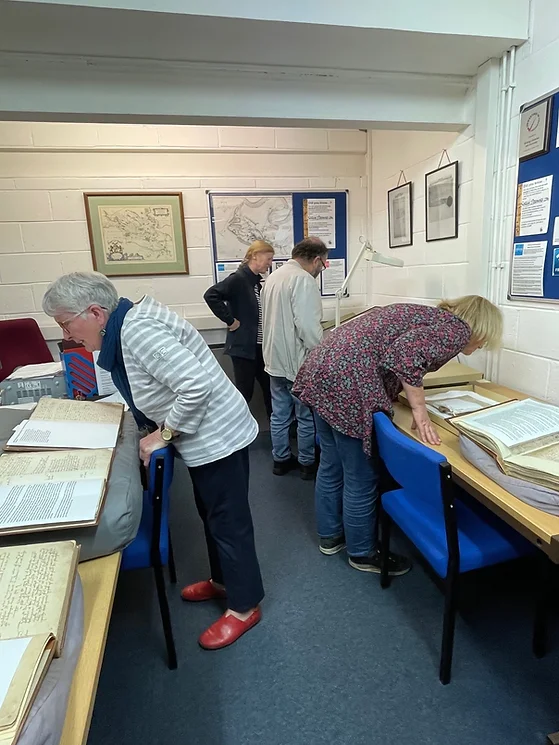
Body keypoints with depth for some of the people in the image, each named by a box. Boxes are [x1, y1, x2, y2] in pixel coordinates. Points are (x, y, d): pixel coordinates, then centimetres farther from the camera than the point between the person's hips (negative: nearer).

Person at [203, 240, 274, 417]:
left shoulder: (258, 281, 11)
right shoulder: (238, 278, -15)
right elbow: (210, 295, -24)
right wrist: (230, 320, -20)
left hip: (261, 345, 8)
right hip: (243, 345, -8)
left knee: (269, 387, 16)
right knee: (245, 391, 1)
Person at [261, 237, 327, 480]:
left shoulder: (274, 276, 12)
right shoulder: (303, 280, -18)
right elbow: (308, 327, -24)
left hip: (276, 359, 9)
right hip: (298, 361, -8)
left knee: (280, 414, 16)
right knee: (306, 416, 7)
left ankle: (281, 459, 29)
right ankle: (307, 463, 21)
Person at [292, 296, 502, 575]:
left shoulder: (433, 315, 24)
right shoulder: (457, 330, -2)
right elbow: (406, 353, -19)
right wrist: (419, 408, -9)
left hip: (324, 366, 10)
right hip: (347, 382, -10)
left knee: (331, 465, 22)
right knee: (362, 477, 8)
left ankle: (330, 536, 41)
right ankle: (363, 553, 29)